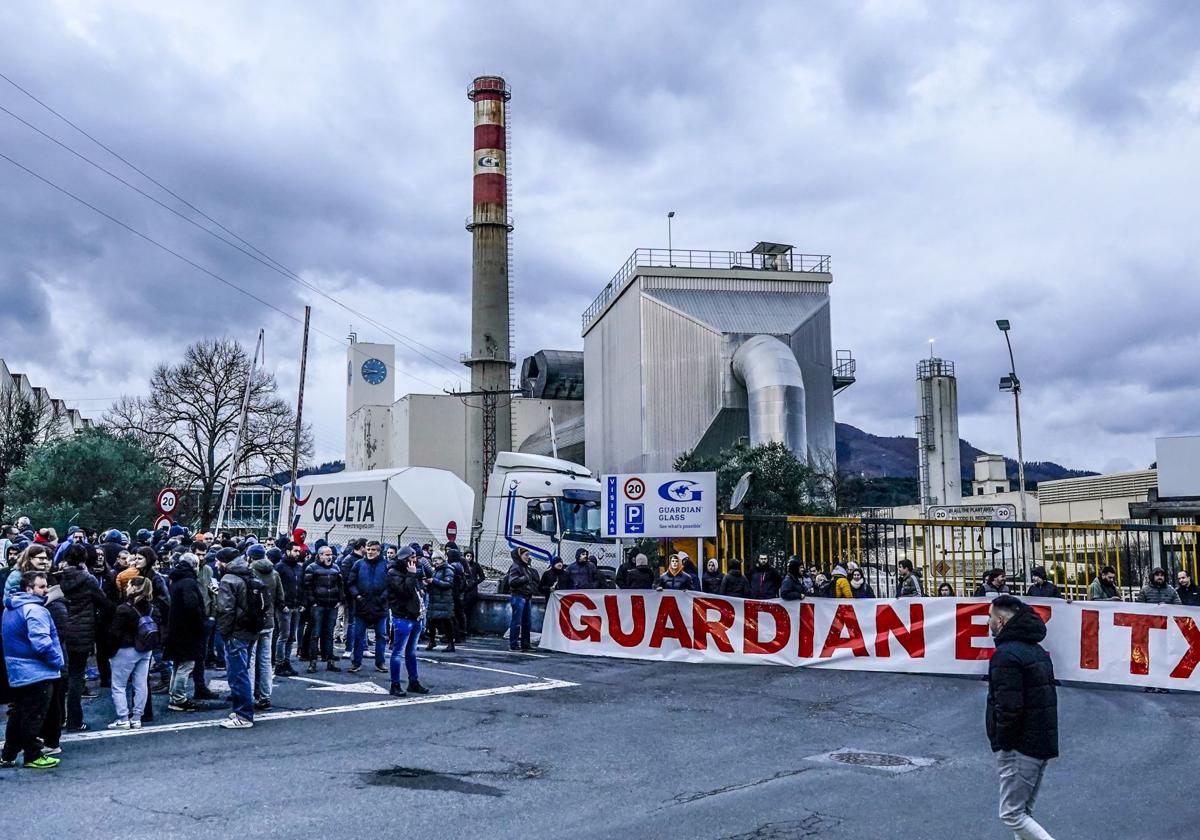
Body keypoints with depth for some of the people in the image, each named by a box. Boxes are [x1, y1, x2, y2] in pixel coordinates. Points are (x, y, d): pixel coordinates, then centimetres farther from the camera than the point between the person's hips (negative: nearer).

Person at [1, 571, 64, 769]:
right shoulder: (34, 609, -20)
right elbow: (41, 643, -26)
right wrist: (57, 661, -12)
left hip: (17, 671, 9)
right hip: (36, 672, -9)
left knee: (18, 714, 17)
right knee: (34, 716, 0)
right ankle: (33, 756, 7)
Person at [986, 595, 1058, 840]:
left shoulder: (1006, 654, -17)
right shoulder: (1037, 650, 14)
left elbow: (1009, 707, -24)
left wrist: (1003, 743, -12)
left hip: (1020, 747, -10)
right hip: (1042, 743, 10)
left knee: (1011, 814, -3)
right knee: (1023, 811, 17)